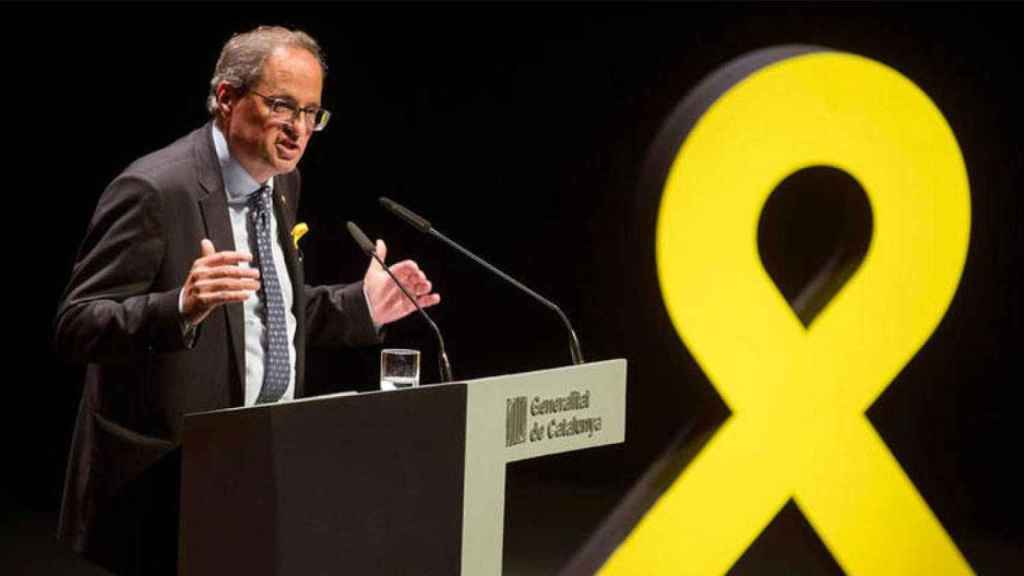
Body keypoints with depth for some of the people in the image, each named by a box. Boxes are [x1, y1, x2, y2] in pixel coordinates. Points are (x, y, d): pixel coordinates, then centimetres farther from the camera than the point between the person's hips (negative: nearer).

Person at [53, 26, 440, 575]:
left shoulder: (280, 185, 9)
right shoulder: (154, 190, -17)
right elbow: (75, 328, -21)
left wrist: (363, 305, 5)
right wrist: (182, 307, -36)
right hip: (168, 479, -8)